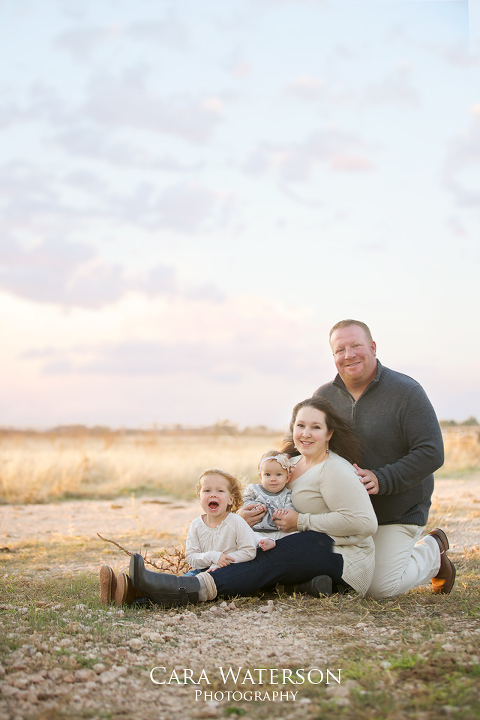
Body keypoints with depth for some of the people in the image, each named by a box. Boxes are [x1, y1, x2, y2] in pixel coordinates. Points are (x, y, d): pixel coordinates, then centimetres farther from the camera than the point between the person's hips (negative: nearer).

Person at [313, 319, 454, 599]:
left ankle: (433, 551, 17)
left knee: (380, 588, -14)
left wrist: (382, 480, -28)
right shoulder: (324, 397, 1)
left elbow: (431, 454, -19)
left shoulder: (406, 392, -14)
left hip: (398, 513, -5)